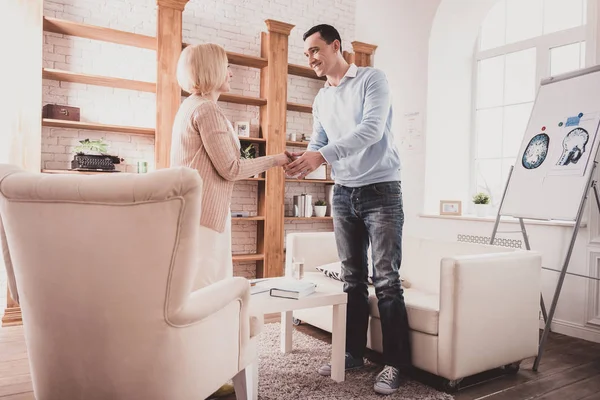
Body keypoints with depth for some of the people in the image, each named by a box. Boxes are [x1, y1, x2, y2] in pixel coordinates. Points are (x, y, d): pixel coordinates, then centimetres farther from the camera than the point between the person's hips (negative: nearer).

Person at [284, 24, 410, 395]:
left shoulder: (372, 79, -5)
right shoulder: (321, 99, 15)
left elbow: (371, 129, -21)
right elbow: (318, 142, 10)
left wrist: (321, 155, -30)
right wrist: (304, 160, -13)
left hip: (381, 190, -6)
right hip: (343, 194, 6)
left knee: (387, 280, -5)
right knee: (353, 278, 10)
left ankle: (395, 363, 6)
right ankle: (353, 353, 20)